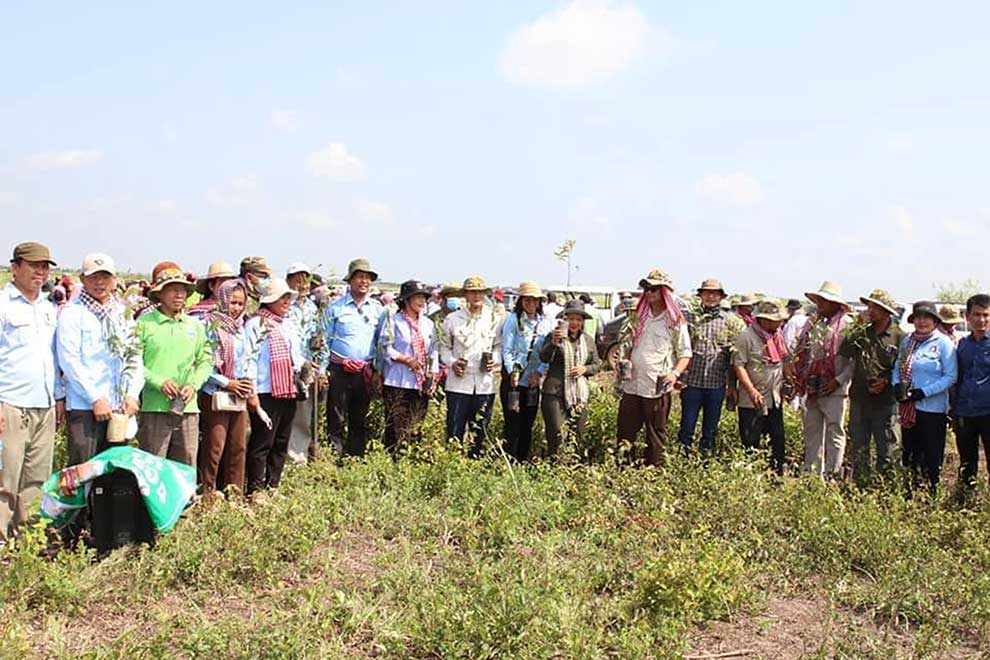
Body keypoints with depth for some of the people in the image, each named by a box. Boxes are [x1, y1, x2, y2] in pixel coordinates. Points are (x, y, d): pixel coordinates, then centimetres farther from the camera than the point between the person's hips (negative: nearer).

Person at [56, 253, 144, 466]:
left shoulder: (123, 313, 15)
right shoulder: (73, 312, -1)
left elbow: (135, 356, 13)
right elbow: (69, 360, -8)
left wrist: (132, 395, 0)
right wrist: (96, 398, -12)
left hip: (120, 407, 5)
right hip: (84, 406, -5)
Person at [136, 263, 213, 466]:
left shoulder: (195, 326, 13)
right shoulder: (144, 323, -2)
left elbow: (206, 360, 14)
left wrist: (193, 385, -2)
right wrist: (158, 382, -15)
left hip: (188, 408, 4)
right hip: (154, 407, -4)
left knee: (187, 470, 9)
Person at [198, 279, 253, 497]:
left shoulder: (240, 328, 14)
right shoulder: (210, 326, -8)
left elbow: (249, 359, 20)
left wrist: (250, 379, 2)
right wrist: (227, 383, -14)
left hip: (239, 395, 7)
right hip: (215, 395, -7)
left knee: (239, 446, 10)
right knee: (214, 447, -5)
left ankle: (235, 492, 18)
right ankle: (206, 492, 5)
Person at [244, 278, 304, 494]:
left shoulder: (288, 326, 19)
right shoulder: (256, 325, -7)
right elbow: (249, 359, -12)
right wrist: (251, 393, -17)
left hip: (288, 392, 8)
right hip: (266, 393, -8)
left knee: (281, 443, 12)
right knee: (262, 443, -4)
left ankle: (273, 486, 21)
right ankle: (255, 489, 4)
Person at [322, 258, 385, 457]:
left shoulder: (377, 308, 9)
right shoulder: (336, 306, 1)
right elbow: (325, 339, 2)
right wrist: (323, 369, -5)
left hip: (365, 372, 3)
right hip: (339, 370, -3)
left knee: (360, 421, 10)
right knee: (336, 419, -1)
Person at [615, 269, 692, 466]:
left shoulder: (675, 322, -2)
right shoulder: (637, 318, 13)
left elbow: (685, 353, -2)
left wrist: (675, 373, -18)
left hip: (658, 388, -5)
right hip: (632, 385, 5)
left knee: (656, 434, 4)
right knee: (625, 432, 8)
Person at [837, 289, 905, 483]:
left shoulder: (899, 337, -4)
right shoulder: (859, 334, 7)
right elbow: (841, 358, 9)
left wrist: (887, 381, -13)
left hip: (886, 403, -4)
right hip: (859, 400, 4)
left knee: (886, 452, 2)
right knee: (859, 450, 11)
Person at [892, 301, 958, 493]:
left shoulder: (944, 343, -6)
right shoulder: (907, 341, 10)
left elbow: (951, 376, -10)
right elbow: (897, 368, 15)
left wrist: (924, 392, -17)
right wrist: (897, 385, -6)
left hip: (932, 407, -5)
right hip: (908, 407, 5)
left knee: (932, 457, 1)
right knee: (909, 454, 12)